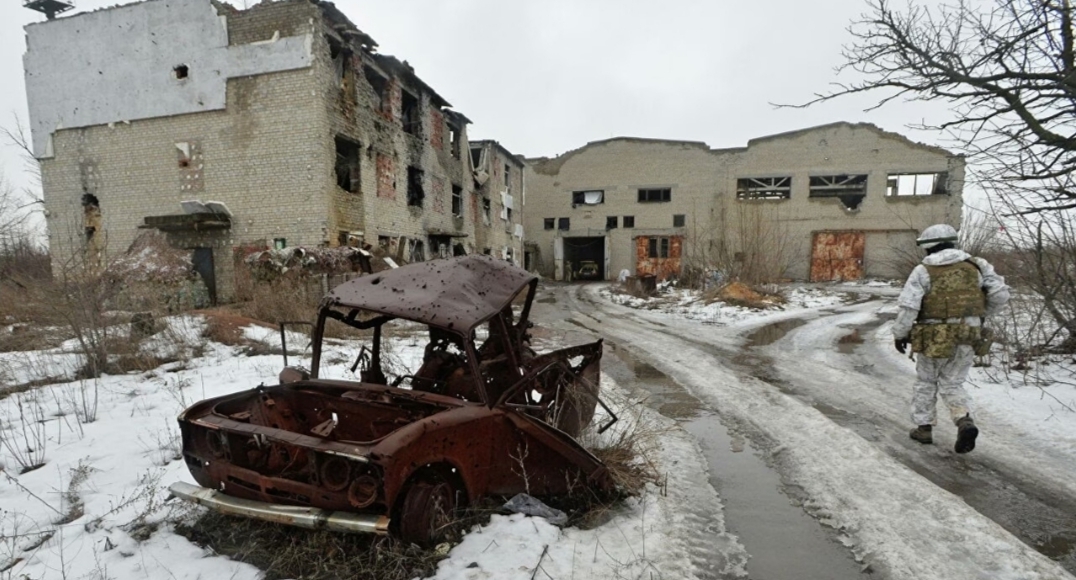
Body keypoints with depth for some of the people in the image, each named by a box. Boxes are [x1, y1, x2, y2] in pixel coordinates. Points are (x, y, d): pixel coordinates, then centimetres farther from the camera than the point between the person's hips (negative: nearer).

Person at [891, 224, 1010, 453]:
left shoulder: (923, 271, -8)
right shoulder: (976, 265, 4)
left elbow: (908, 307, -13)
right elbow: (1000, 294, 1)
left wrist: (899, 334, -2)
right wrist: (981, 314, 18)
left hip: (935, 338, -3)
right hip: (967, 337, 3)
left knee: (926, 382, 16)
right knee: (952, 384, 16)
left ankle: (924, 428, 22)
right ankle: (965, 422, -7)